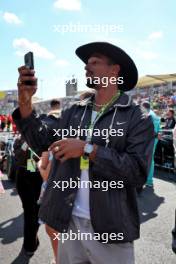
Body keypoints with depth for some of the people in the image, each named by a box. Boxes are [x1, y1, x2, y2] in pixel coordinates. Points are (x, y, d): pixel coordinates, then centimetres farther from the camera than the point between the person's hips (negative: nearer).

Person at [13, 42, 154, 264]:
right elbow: (42, 142, 3)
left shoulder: (137, 117, -8)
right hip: (69, 222, 5)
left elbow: (138, 171, -16)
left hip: (110, 227, -4)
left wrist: (87, 149, -20)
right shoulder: (74, 111, 7)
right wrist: (25, 102, -9)